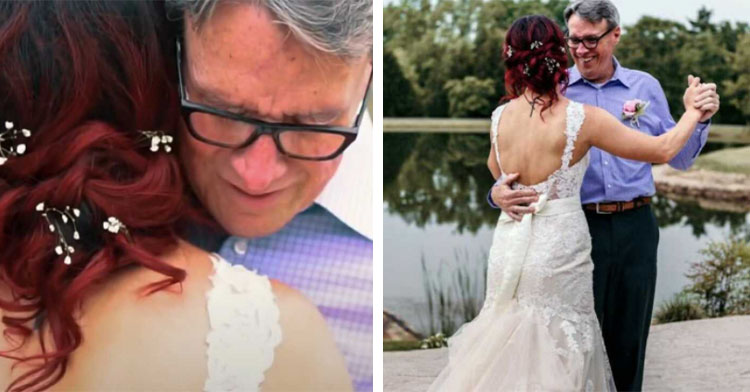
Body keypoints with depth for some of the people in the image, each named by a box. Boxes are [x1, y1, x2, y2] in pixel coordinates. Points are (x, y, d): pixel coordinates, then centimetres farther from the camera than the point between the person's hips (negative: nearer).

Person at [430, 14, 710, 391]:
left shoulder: (500, 117, -2)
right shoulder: (582, 118, -15)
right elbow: (663, 150, -8)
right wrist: (692, 112, 8)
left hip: (510, 247, 4)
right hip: (558, 251, -4)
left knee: (508, 340, 19)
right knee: (557, 348, 12)